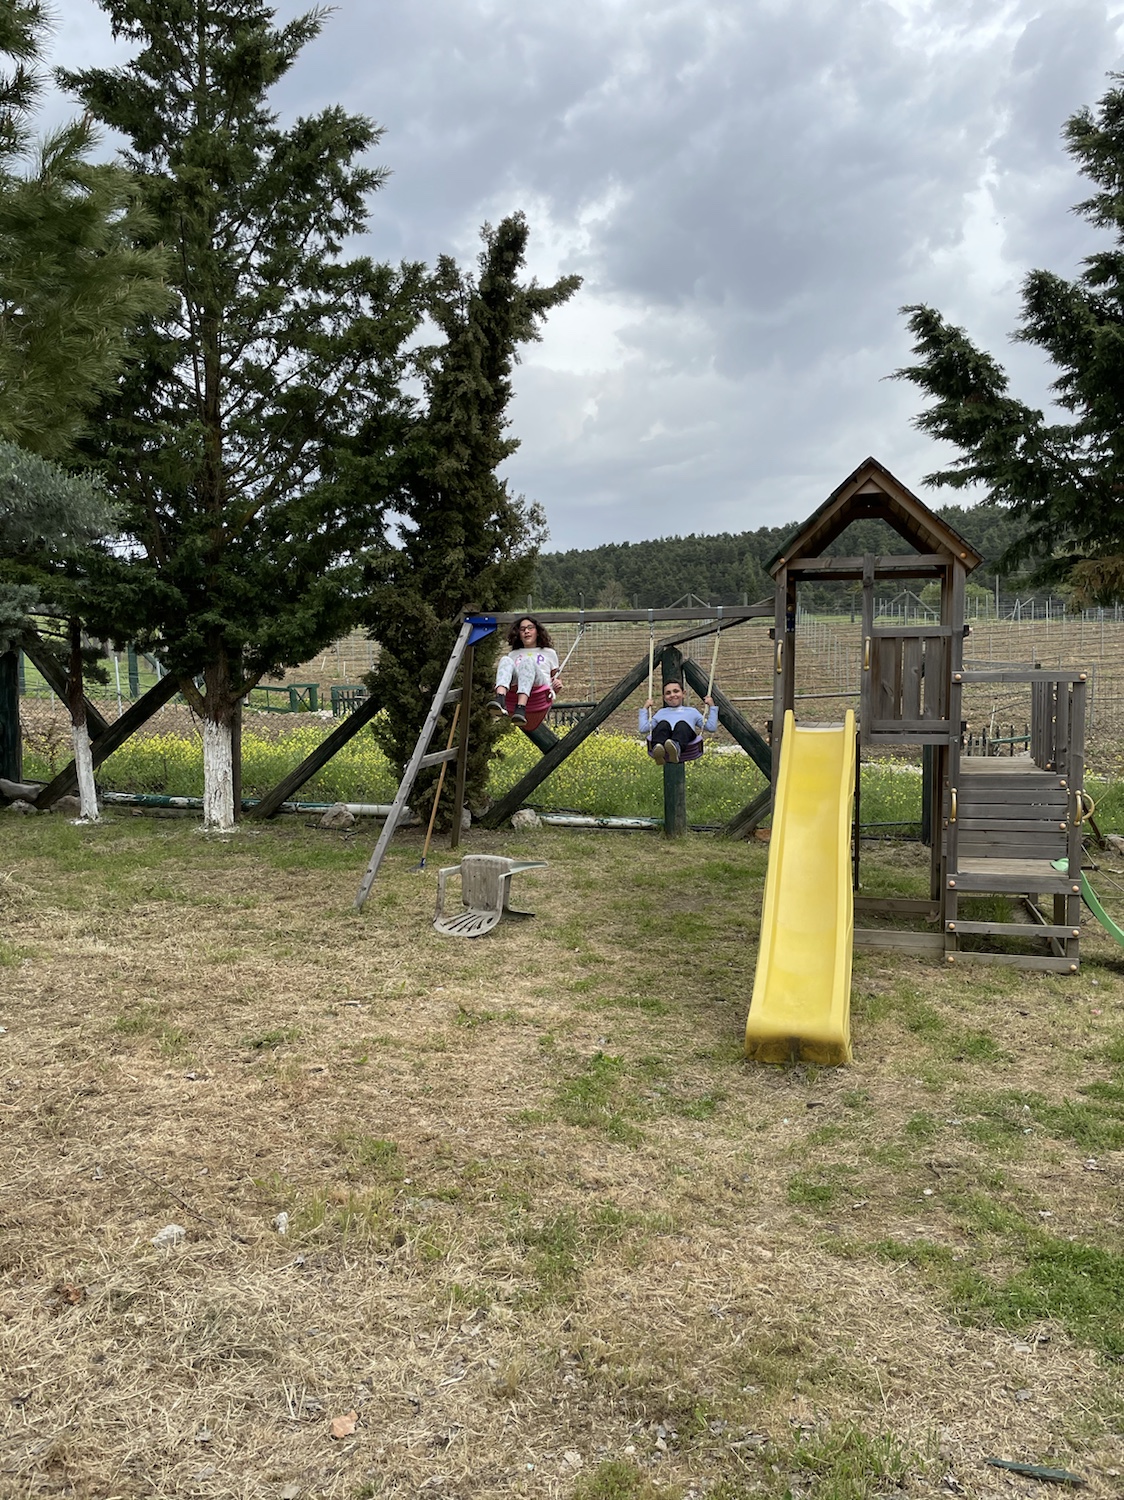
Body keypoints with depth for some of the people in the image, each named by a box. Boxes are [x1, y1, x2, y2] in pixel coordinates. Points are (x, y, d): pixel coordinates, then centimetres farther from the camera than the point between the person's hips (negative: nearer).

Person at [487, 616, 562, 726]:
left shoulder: (549, 653, 30)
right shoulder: (513, 654, 34)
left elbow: (557, 678, 27)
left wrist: (558, 684, 4)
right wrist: (498, 670, 4)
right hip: (516, 687, 2)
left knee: (527, 661, -30)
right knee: (505, 660, -24)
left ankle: (521, 708, -55)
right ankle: (500, 701, -54)